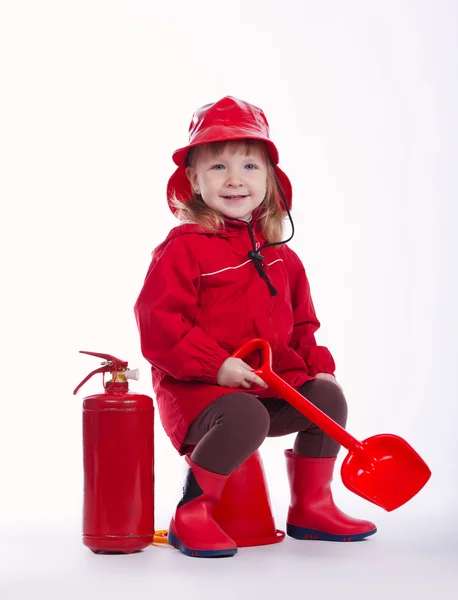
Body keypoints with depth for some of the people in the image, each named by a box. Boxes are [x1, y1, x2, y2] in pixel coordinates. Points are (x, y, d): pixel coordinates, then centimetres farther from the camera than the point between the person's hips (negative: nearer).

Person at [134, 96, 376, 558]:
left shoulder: (278, 254, 14)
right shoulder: (183, 248, -8)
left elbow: (300, 322, 24)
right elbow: (157, 324, -16)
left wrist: (317, 365, 6)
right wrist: (216, 365, -24)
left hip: (273, 384, 7)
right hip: (195, 388, -7)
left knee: (328, 397, -6)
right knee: (245, 418, -34)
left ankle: (310, 507, 10)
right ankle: (190, 516, -16)